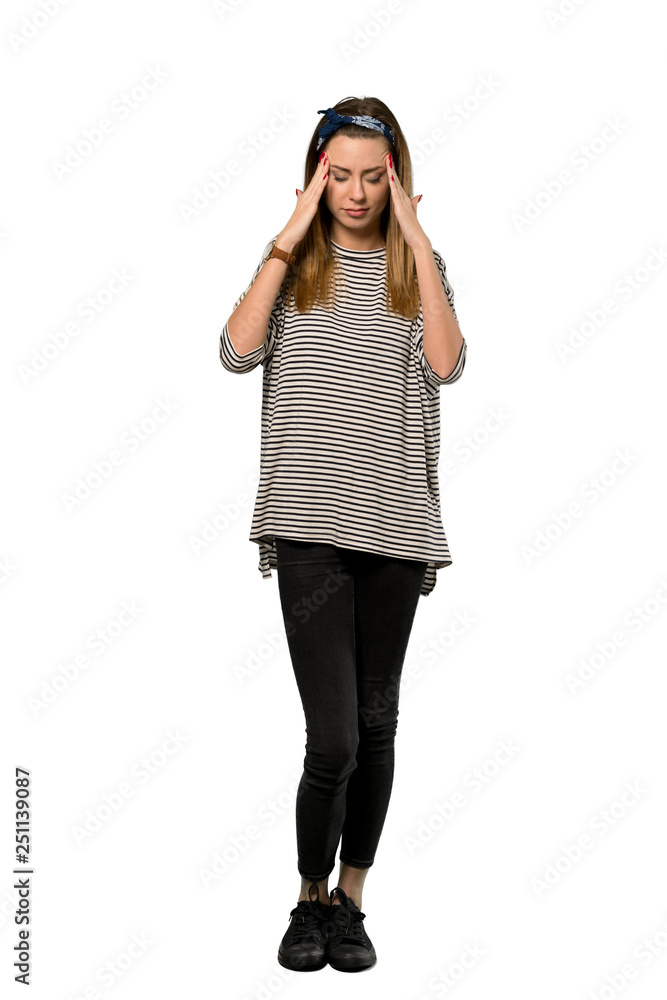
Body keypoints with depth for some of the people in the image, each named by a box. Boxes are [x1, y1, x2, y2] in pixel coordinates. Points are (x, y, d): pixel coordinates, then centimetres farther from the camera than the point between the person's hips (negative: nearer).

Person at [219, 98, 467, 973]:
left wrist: (417, 244, -7)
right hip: (310, 525, -2)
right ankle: (310, 900, 16)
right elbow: (237, 352, -12)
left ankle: (351, 903, 26)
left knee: (377, 725, 10)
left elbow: (446, 365, -9)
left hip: (397, 524, 2)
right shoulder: (293, 265, 6)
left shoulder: (419, 268, 10)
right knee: (333, 737, -8)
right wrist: (289, 237, -8)